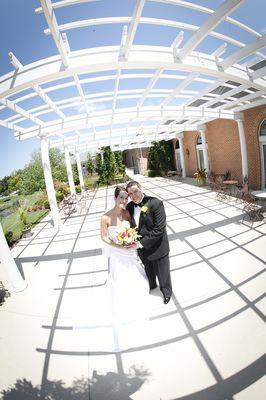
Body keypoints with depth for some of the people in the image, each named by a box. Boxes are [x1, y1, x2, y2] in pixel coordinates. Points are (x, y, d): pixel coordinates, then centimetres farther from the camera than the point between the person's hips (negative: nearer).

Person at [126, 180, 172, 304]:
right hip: (142, 248, 5)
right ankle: (151, 285, 60)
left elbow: (159, 229, -26)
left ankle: (166, 291, 49)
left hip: (157, 248, -5)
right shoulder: (129, 207, -5)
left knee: (162, 273, 18)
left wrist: (142, 243, -25)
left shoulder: (155, 203, -24)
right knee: (148, 270, 30)